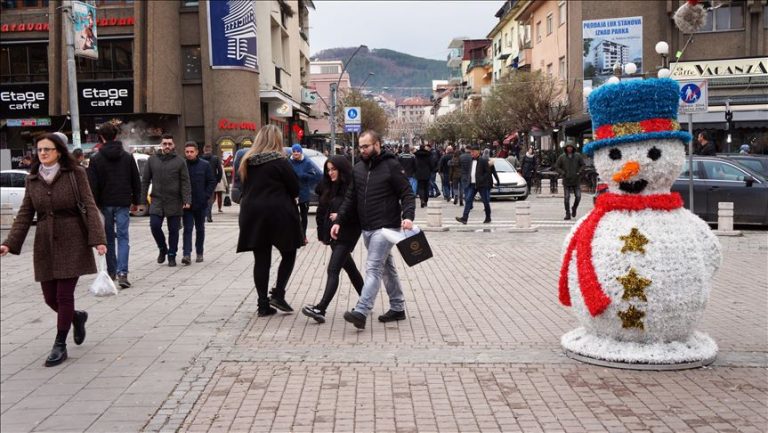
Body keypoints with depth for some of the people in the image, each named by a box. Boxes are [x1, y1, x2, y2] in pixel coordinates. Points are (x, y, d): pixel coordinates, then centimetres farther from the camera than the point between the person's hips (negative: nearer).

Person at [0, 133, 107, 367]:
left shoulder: (75, 174, -5)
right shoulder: (32, 179, 7)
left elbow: (89, 207, -8)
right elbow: (25, 214, 7)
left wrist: (97, 239, -19)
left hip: (72, 242, -4)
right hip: (44, 245, 4)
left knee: (64, 295, -3)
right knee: (50, 298, 7)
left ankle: (60, 346, 11)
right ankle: (77, 317, 38)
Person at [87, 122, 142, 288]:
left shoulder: (96, 159, -4)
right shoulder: (128, 157, 3)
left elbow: (93, 186, -6)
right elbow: (136, 181, 7)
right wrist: (135, 201, 15)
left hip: (105, 204, 0)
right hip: (123, 203, 0)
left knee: (109, 238, 13)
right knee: (123, 237, -1)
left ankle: (111, 271, 22)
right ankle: (122, 273, -15)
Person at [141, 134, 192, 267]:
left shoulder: (179, 162, 2)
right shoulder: (152, 160, 7)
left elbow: (185, 183, -2)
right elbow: (145, 181, 10)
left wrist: (187, 200, -13)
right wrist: (143, 200, 4)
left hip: (174, 202, -1)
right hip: (157, 201, 1)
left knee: (173, 230, 4)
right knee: (155, 226, -9)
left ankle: (172, 256, 17)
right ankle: (162, 248, 17)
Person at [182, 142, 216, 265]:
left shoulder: (205, 165, 1)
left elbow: (212, 182, 3)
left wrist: (206, 196, -6)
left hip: (200, 204, 1)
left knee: (200, 229, 12)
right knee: (187, 229, -6)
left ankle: (199, 253, 22)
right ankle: (186, 255, -12)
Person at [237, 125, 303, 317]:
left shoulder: (247, 162, 6)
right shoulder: (279, 161, -10)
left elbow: (245, 187, 14)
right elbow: (295, 188, -6)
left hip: (252, 215, 5)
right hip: (278, 214, -5)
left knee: (261, 260, 7)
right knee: (289, 254, 11)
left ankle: (263, 304, 9)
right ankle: (278, 294, 0)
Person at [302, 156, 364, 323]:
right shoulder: (327, 187, 11)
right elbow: (321, 211, 16)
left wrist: (340, 215, -21)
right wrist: (322, 234, 13)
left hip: (347, 234, -8)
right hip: (332, 233, 9)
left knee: (333, 270, -15)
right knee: (350, 268, 17)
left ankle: (321, 309, -21)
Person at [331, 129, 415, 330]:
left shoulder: (391, 166, -7)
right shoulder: (358, 168, 11)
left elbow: (407, 194, -8)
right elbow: (350, 198, 12)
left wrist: (408, 216, -24)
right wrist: (339, 221, 3)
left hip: (385, 227, -7)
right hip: (367, 228, 7)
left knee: (373, 268, -13)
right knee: (387, 268, 15)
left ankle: (361, 312, -20)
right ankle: (397, 308, 25)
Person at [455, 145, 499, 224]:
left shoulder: (484, 160, -11)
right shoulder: (469, 159, 8)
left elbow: (489, 171, -11)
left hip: (482, 185, -5)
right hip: (472, 185, 5)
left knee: (485, 201, 6)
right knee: (468, 200, -5)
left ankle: (488, 218, 19)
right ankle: (464, 218, -9)